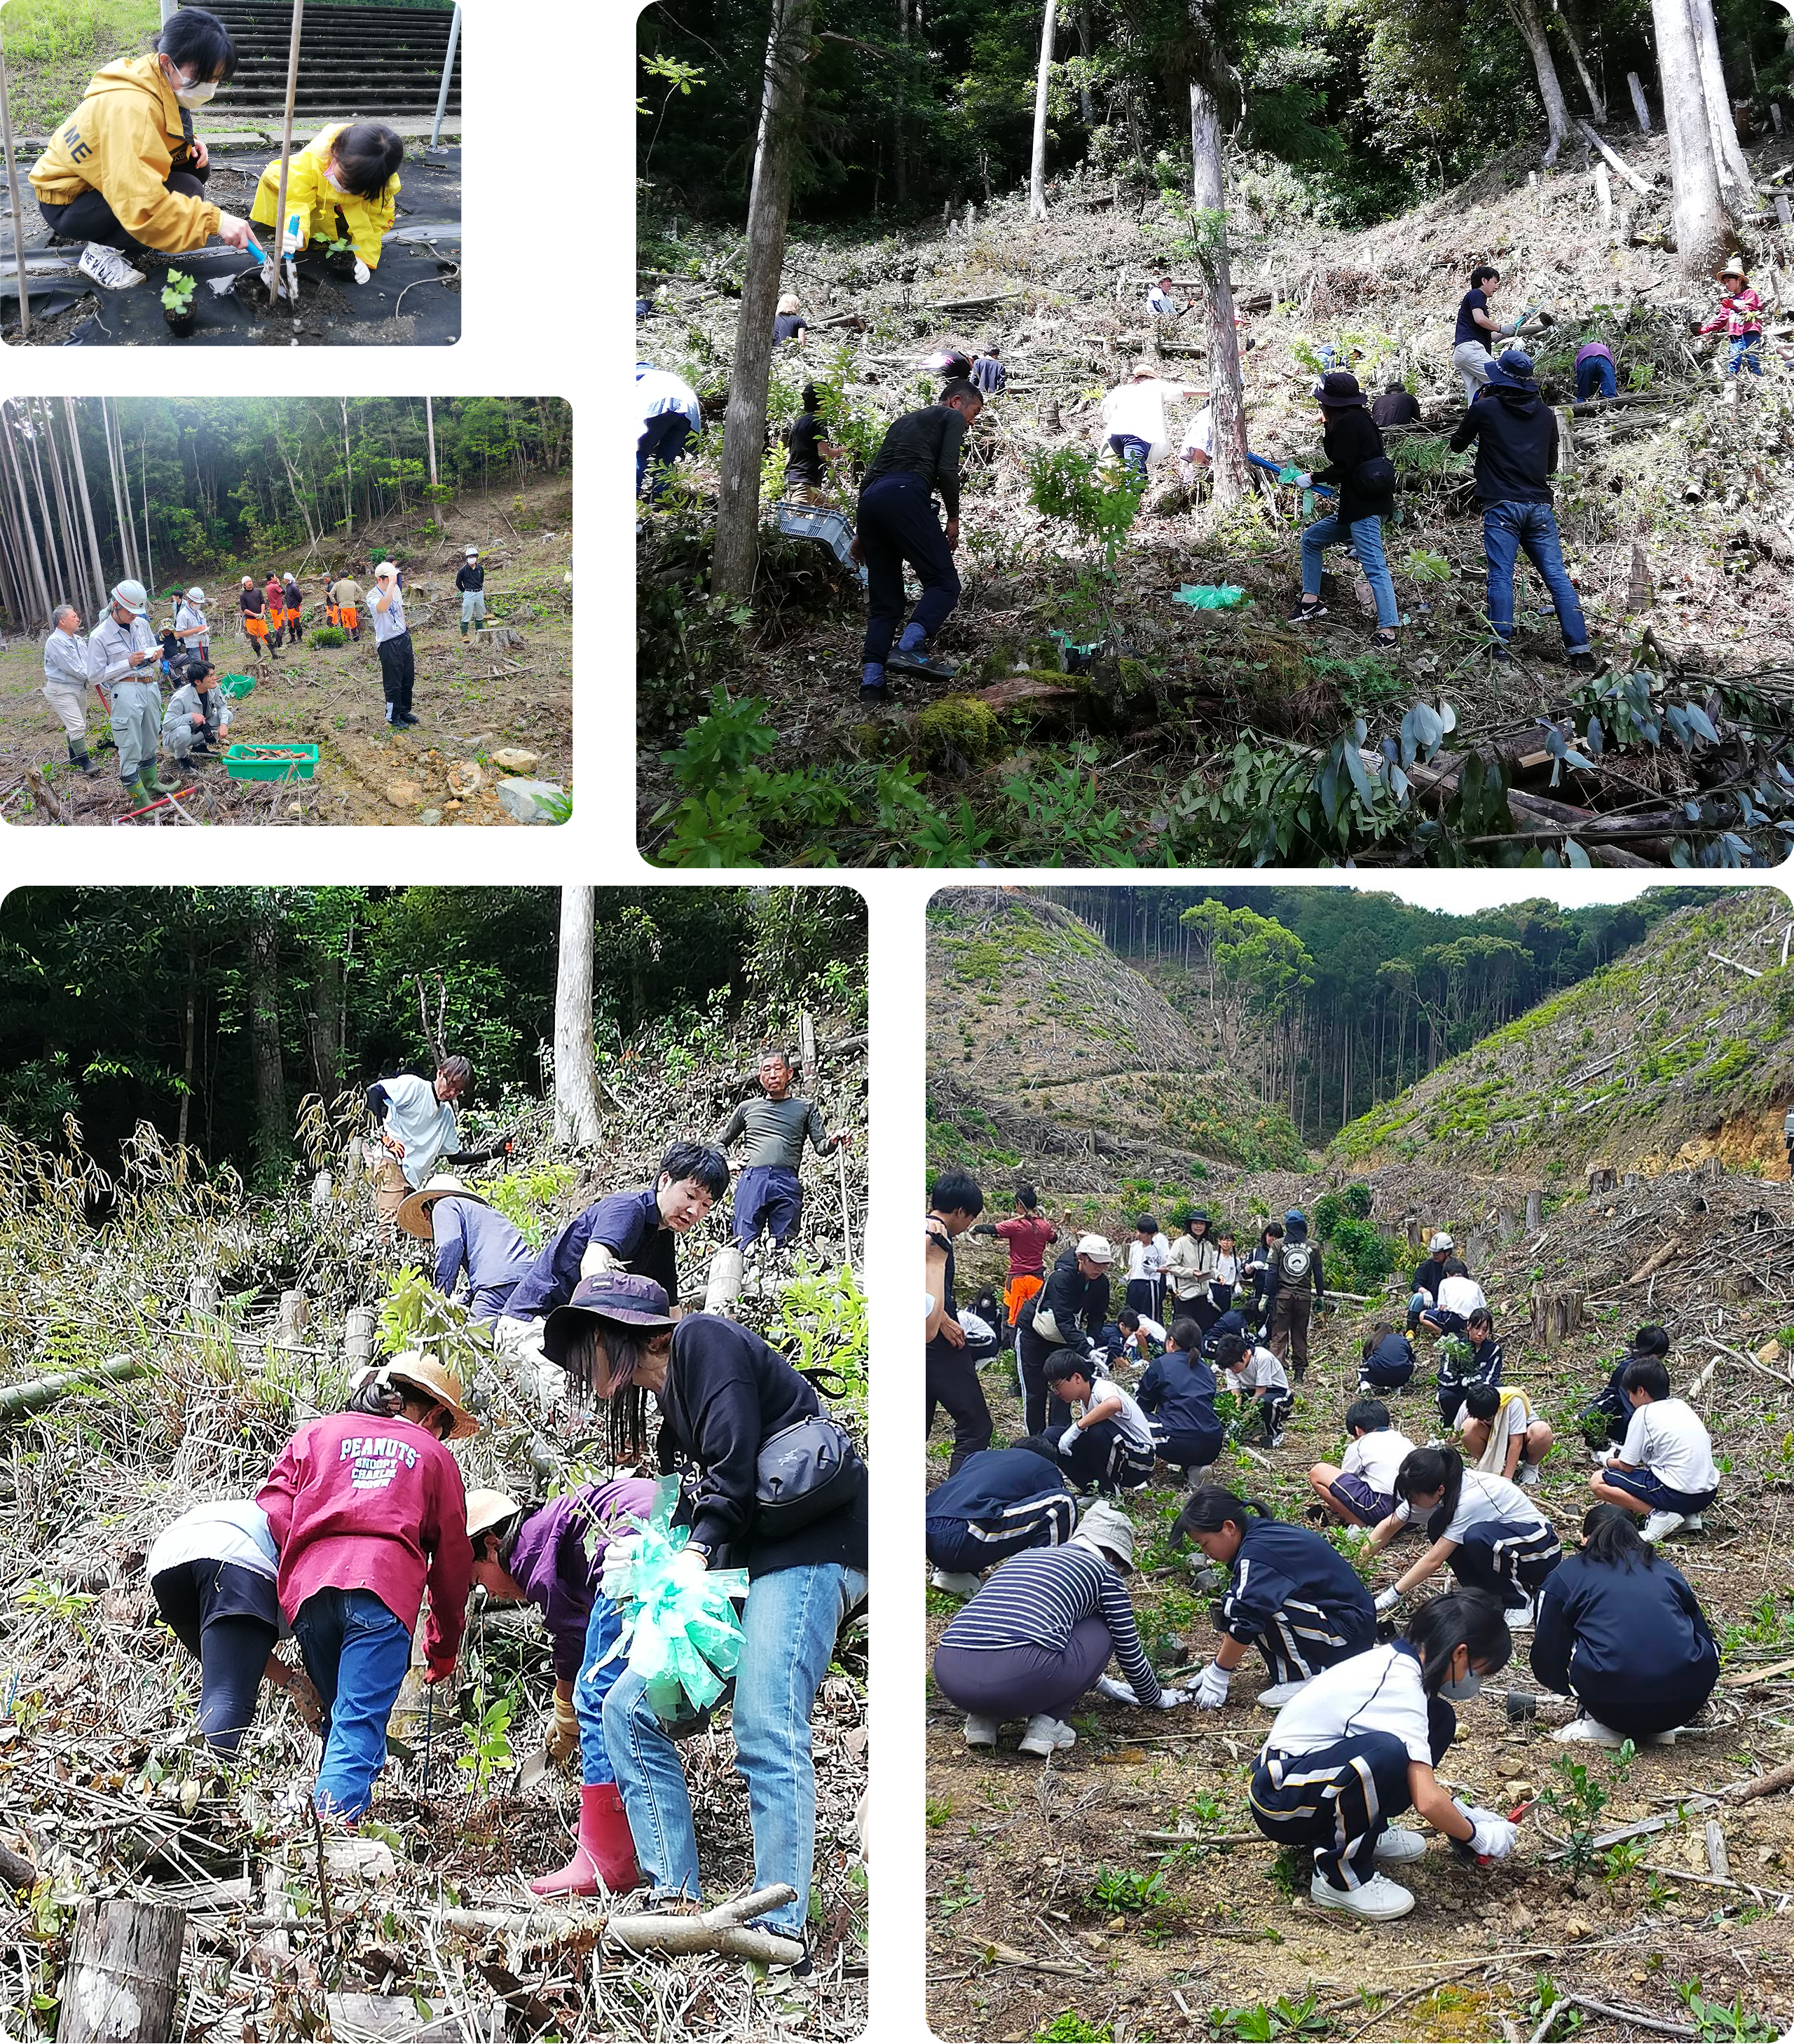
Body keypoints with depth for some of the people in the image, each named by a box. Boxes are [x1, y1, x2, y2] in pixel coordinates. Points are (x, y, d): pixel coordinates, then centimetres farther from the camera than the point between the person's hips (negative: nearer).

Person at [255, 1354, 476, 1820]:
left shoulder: (317, 1433, 28)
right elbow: (452, 1558, 26)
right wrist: (443, 1648, 36)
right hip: (384, 1588, -3)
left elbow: (274, 1510, 13)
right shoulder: (433, 1454, 25)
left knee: (338, 1715, 19)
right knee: (359, 1726, -10)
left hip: (308, 1586, 3)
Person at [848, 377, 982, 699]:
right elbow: (947, 470, -2)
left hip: (869, 500, 7)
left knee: (884, 599, 9)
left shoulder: (903, 421, 35)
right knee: (944, 583, -7)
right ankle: (909, 648, -31)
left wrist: (861, 533, 28)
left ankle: (871, 680, -5)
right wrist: (953, 519, 6)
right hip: (906, 497, -7)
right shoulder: (952, 417, 15)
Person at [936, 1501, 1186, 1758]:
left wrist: (1100, 1684, 61)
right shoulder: (1104, 1572, 18)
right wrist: (1155, 1698, 46)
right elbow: (1129, 1650, 25)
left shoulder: (1025, 1555, 34)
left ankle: (983, 1719, 16)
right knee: (1100, 1632, 22)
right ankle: (1046, 1723, 6)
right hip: (1019, 1677, -5)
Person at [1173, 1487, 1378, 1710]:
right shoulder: (1262, 1534, 8)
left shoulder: (1256, 1554, -21)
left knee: (1257, 1603, -24)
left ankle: (1304, 1676, -10)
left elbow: (1243, 1623, -23)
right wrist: (1216, 1668, 13)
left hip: (1349, 1636, -10)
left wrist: (1218, 1674, -12)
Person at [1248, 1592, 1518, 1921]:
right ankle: (1339, 1876, -17)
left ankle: (1365, 1830, 11)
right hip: (1279, 1803, -9)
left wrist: (1457, 1809, 14)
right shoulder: (1401, 1687, -22)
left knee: (1439, 1719, 5)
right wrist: (1476, 1836, -10)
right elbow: (1427, 1801, -27)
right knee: (1386, 1753, -37)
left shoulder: (1394, 1660, 5)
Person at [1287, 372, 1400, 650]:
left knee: (1374, 566, -14)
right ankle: (1310, 601, 24)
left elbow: (1342, 469, -16)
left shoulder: (1348, 423, -13)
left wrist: (1312, 478, -3)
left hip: (1365, 508, -11)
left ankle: (1387, 631, -19)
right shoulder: (1359, 419, 17)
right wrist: (1327, 430, 12)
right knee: (1311, 538, 21)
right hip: (1359, 505, 11)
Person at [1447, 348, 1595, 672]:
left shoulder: (1485, 409, 1)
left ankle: (1500, 646, -12)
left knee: (1501, 576, -4)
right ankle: (1579, 649, -5)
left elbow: (1456, 445, 16)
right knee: (1557, 575, 1)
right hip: (1539, 505, 4)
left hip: (1501, 505, -4)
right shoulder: (1546, 414, 13)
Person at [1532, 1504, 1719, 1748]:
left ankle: (1600, 1724, 10)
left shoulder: (1567, 1575, 18)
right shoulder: (1666, 1571, 26)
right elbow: (1706, 1639, 31)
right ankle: (1656, 1728, 15)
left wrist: (1577, 1689, 43)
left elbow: (1546, 1659, 20)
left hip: (1615, 1701, -2)